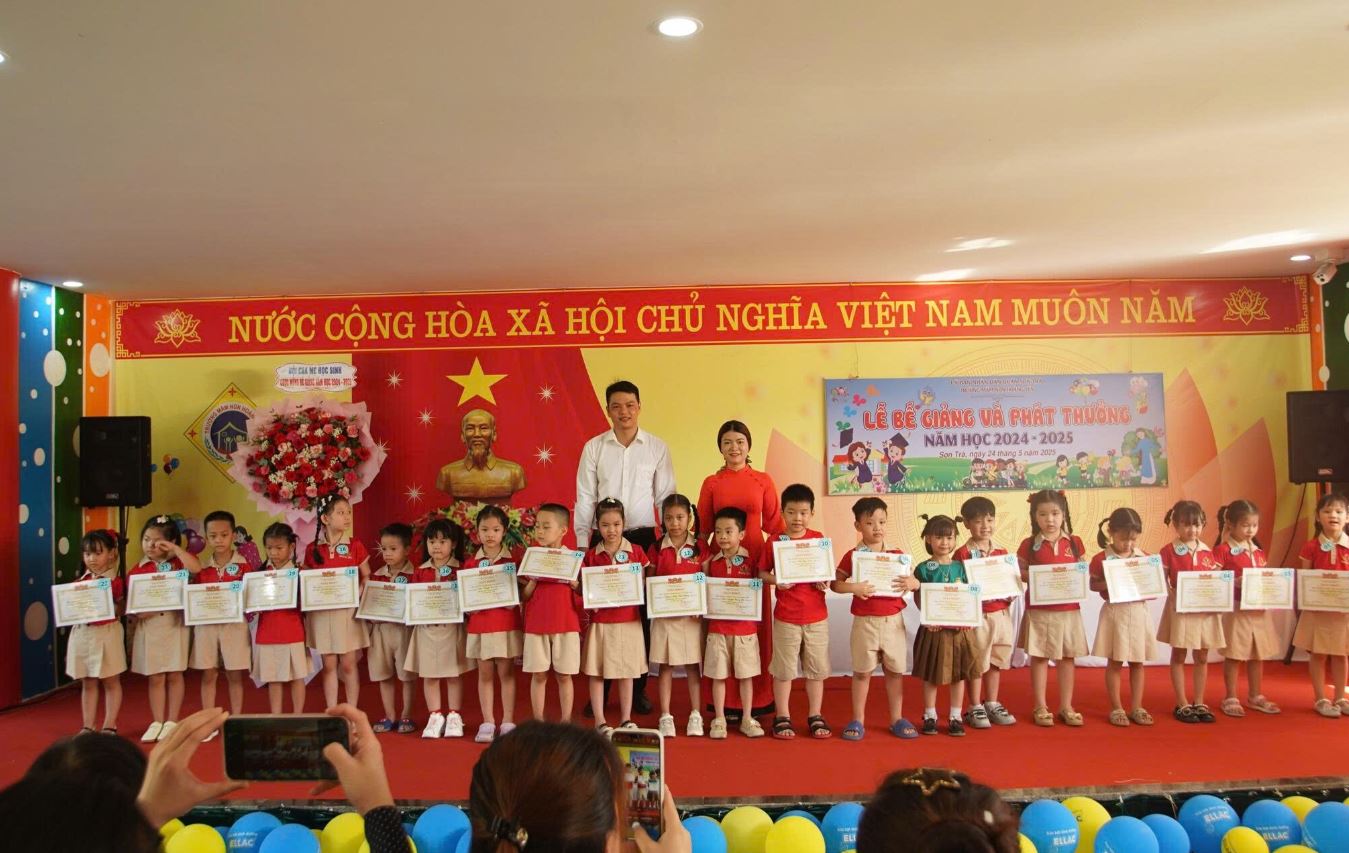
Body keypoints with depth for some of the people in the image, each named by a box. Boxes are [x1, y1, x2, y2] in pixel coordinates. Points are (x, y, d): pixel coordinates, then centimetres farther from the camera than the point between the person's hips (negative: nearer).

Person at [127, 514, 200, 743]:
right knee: (155, 677, 8)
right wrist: (135, 614, -17)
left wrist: (175, 549, -19)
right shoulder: (138, 569, 4)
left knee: (174, 674, 6)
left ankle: (172, 722, 17)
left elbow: (197, 568, -23)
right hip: (148, 627, 2)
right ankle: (157, 722, 17)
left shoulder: (177, 563, -2)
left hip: (174, 624, -2)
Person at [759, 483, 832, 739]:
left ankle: (815, 716, 24)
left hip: (816, 615, 2)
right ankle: (782, 718, 20)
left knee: (816, 669, 11)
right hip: (786, 617, -2)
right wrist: (775, 581, -19)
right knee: (783, 669, 8)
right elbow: (762, 572, 0)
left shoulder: (819, 539, 0)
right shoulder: (775, 542, -4)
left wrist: (825, 582, -12)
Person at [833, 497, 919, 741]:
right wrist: (853, 588, -23)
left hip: (893, 621, 2)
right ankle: (857, 720, 18)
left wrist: (913, 583, -14)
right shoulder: (852, 556, -5)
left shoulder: (897, 554, 3)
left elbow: (913, 581, 8)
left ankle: (897, 719, 24)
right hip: (865, 622, -2)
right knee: (862, 672, 7)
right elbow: (835, 584, -6)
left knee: (895, 671, 11)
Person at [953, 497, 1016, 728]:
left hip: (1001, 614, 5)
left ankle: (992, 704, 27)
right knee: (976, 663, 4)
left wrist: (1010, 593, -3)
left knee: (995, 662, 14)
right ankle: (975, 708, 15)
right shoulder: (963, 553, -9)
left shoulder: (1001, 552, 8)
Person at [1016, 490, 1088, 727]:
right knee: (1039, 657, 4)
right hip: (1039, 610, -2)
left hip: (1068, 609, 2)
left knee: (1067, 657, 8)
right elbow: (1019, 573, 1)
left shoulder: (1074, 542, 5)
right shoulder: (1029, 545, -1)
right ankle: (1040, 707, 14)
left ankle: (1066, 707, 19)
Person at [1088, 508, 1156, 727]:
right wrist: (1109, 583, -20)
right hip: (1115, 613, -4)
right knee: (1114, 662, 4)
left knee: (1138, 662, 10)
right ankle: (1116, 708, 13)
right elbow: (1092, 584, -3)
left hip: (1138, 612, 4)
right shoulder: (1102, 559, -7)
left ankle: (1136, 707, 20)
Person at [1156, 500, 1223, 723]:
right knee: (1178, 656, 5)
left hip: (1205, 609, 4)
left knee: (1202, 657, 10)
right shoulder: (1168, 551, -5)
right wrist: (1172, 595, -22)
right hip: (1180, 608, -4)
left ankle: (1199, 703, 20)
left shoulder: (1207, 552, 8)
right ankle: (1182, 704, 12)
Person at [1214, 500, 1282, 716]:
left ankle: (1255, 697, 25)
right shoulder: (1223, 550, -8)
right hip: (1235, 609, -6)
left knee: (1259, 653, 13)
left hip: (1260, 608, 6)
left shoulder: (1258, 550, 12)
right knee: (1234, 654, 0)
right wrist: (1234, 583, -26)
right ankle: (1230, 699, 10)